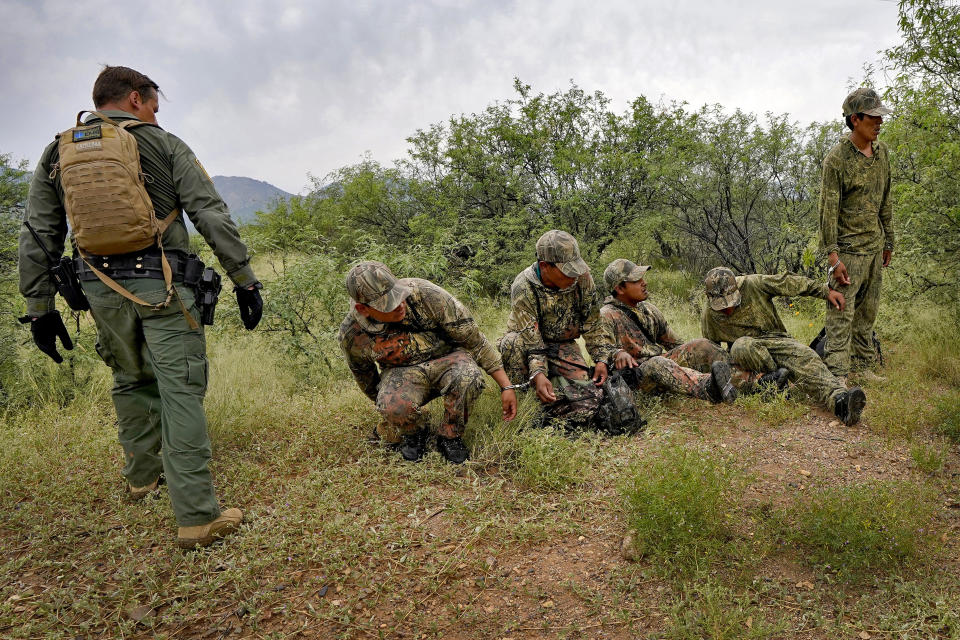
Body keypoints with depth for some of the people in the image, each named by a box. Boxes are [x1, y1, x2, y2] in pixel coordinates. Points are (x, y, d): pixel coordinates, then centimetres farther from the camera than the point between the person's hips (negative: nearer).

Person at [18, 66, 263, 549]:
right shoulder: (164, 145, 5)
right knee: (180, 392, -5)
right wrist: (244, 280, -2)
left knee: (131, 381, 23)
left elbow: (39, 238, 11)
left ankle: (142, 475, 39)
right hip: (160, 283, -4)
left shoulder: (57, 154, 14)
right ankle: (197, 516, -7)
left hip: (100, 287, 4)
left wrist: (40, 307, 15)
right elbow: (213, 218, -3)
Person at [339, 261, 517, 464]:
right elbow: (364, 375, 6)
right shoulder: (351, 334, -18)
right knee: (393, 405, -35)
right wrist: (383, 404, 22)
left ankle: (450, 437, -6)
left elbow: (473, 339, -16)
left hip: (446, 358, 0)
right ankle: (415, 433, 2)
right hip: (402, 373, 0)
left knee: (467, 377, -36)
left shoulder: (425, 294, -25)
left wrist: (506, 386, -14)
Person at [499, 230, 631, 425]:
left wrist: (603, 358, -10)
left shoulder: (582, 278, -13)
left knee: (590, 395, -22)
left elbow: (594, 325, -1)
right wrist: (537, 374, -43)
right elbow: (530, 339, -28)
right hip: (529, 346, -2)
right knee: (513, 342, -38)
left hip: (564, 346, 3)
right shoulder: (523, 287, -25)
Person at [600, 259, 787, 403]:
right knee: (659, 364, -39)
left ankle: (756, 380, -22)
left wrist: (697, 352, 16)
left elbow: (671, 342, 23)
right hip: (634, 376, -8)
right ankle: (708, 388, -68)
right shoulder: (608, 316, -10)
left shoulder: (647, 308, 15)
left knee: (700, 346, -10)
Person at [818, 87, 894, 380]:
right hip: (849, 247, -7)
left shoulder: (882, 152, 9)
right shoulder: (837, 158, -13)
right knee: (842, 312, -7)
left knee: (868, 311, 12)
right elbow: (828, 209, -15)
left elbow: (885, 201, 17)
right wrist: (833, 256, -19)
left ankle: (862, 365, 23)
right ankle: (837, 374, -5)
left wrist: (888, 241, 18)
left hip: (874, 246, 7)